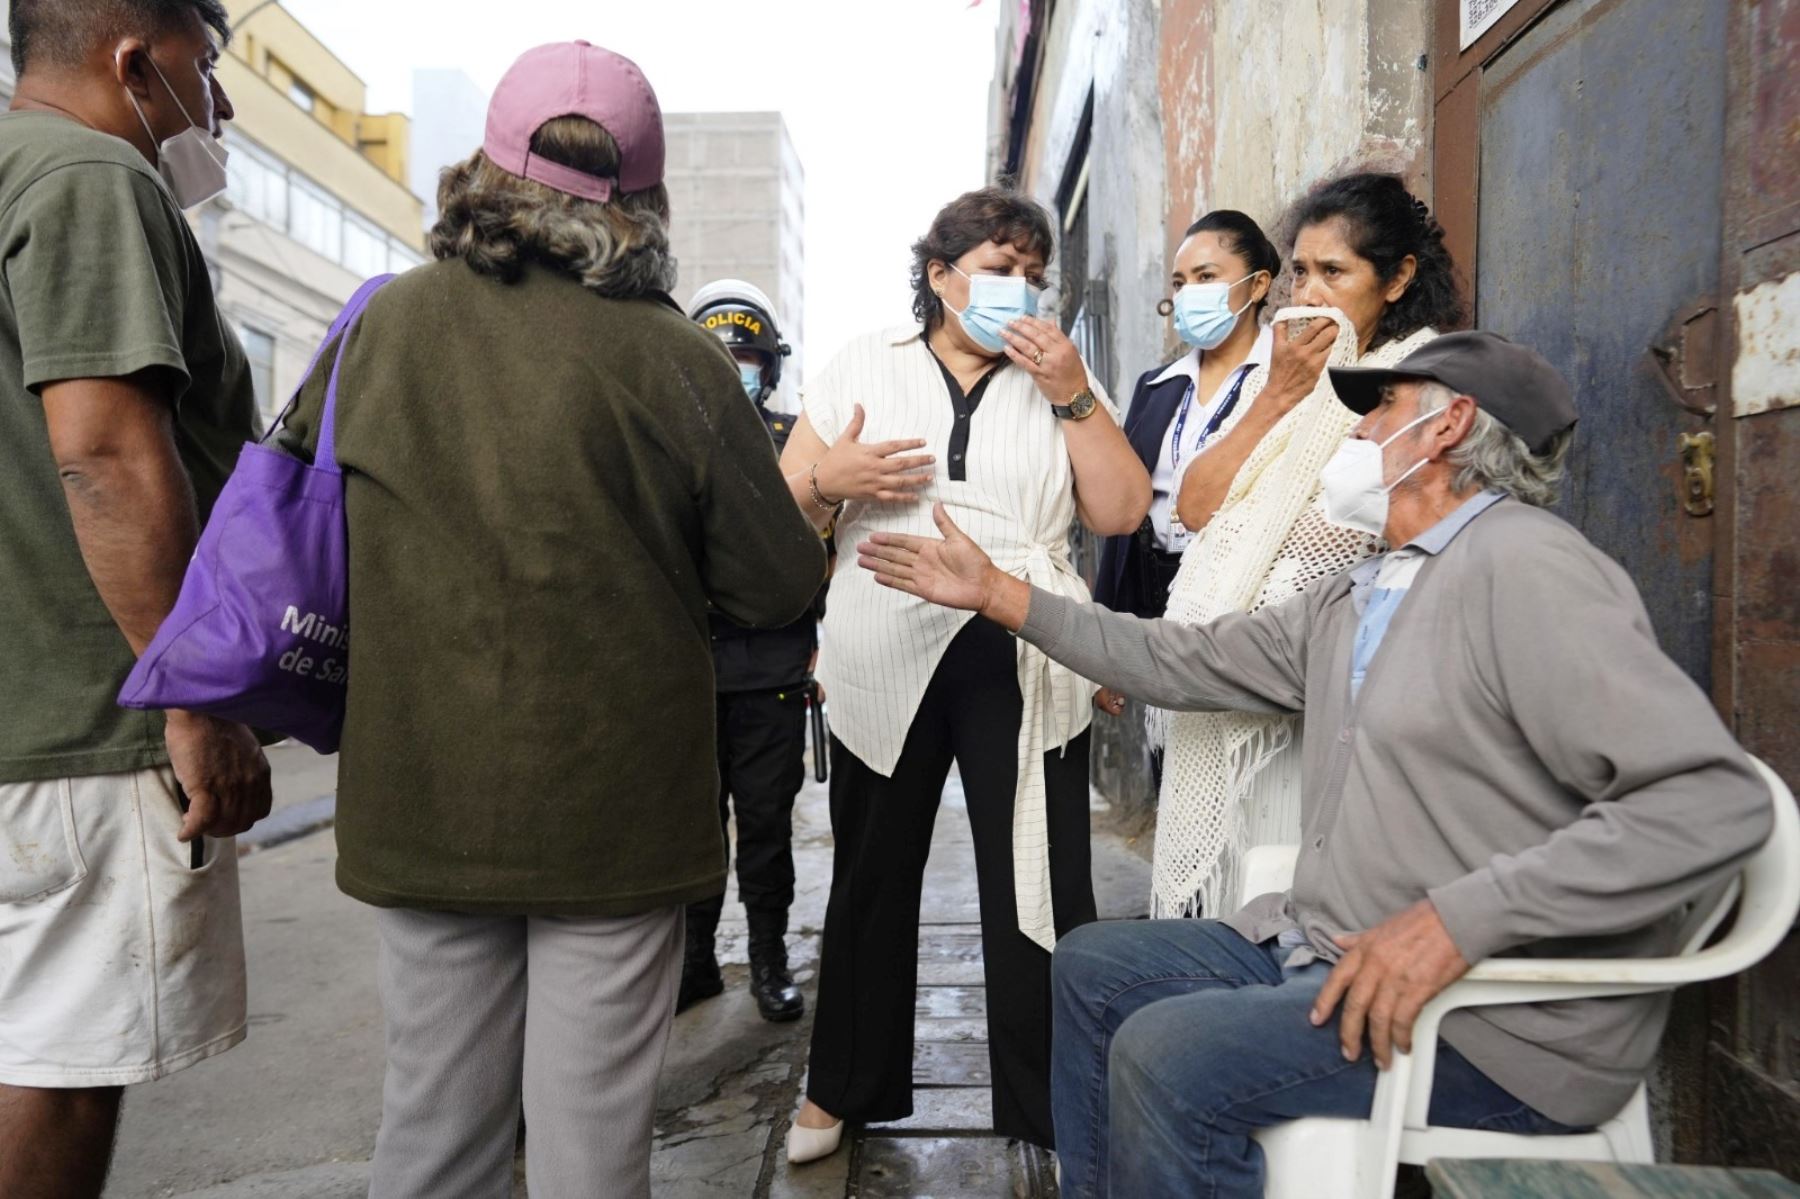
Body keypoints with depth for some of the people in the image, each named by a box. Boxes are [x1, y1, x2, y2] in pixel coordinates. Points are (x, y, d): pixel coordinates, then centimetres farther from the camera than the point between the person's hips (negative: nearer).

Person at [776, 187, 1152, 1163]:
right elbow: (782, 507, 7)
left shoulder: (1061, 376, 10)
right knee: (871, 881, 14)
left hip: (1023, 666, 0)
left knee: (1039, 891, 1)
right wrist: (828, 479, -14)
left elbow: (1121, 512, -1)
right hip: (885, 664, 1)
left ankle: (1053, 1108, 19)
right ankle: (844, 1088, 33)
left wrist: (1072, 394, -8)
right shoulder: (861, 367, 9)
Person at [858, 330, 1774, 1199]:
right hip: (1327, 948, 9)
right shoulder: (1350, 606, 11)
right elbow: (1184, 661, 14)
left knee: (1168, 1054, -23)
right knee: (1091, 967, 9)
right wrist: (996, 593, 14)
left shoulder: (1525, 564, -17)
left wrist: (1460, 918, -29)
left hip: (1504, 1020, -9)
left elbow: (1715, 799, -24)